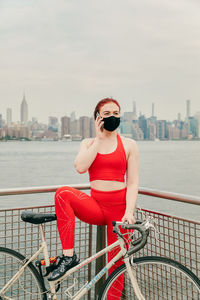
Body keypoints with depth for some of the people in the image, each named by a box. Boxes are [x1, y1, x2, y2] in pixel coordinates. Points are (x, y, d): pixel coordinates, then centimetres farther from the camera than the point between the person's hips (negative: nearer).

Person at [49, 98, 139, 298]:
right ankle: (69, 256, -23)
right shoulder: (88, 143, 9)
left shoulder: (129, 145, 5)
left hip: (119, 207, -1)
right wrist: (99, 138, -7)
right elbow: (80, 167, -13)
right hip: (95, 205, 1)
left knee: (117, 264, 1)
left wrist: (129, 212, -15)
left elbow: (132, 183, -2)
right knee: (63, 193, -27)